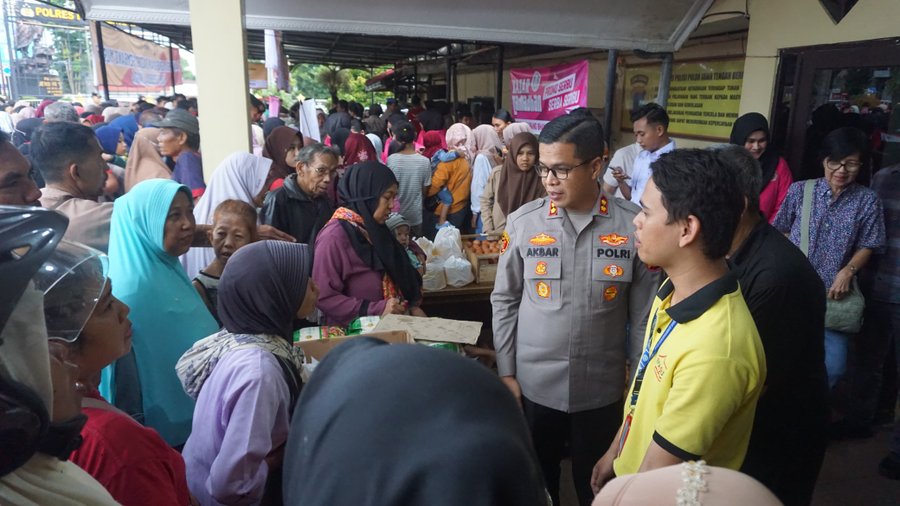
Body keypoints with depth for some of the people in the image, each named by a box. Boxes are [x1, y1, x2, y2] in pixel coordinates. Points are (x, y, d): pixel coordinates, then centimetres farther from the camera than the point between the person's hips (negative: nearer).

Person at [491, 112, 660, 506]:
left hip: (602, 387, 0)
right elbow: (504, 301, 0)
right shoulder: (522, 222, -8)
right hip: (534, 383, 1)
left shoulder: (634, 226, -11)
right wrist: (506, 373, 0)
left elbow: (644, 313, -3)